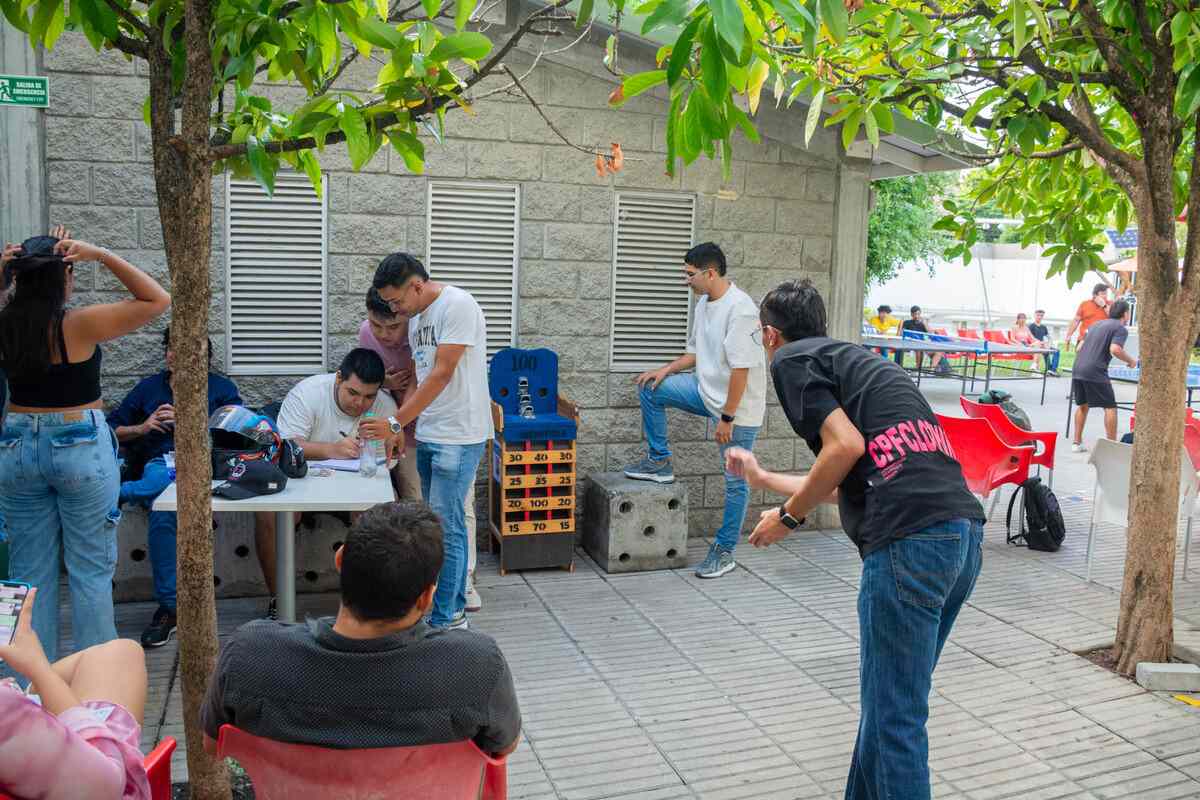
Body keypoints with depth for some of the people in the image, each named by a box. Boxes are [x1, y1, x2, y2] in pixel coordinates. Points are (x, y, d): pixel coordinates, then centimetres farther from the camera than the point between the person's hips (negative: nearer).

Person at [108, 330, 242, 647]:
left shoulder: (221, 387, 17)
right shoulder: (149, 387, 24)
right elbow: (111, 430, 22)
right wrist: (142, 427, 3)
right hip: (161, 462, 0)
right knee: (163, 514, -32)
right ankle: (168, 606, -29)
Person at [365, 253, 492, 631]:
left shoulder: (457, 305, -13)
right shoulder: (416, 318, 15)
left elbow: (441, 374, -19)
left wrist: (395, 422, -17)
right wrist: (400, 428, 7)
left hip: (458, 437, -9)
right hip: (428, 436, 9)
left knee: (447, 527, -5)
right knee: (441, 524, 13)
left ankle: (445, 621, 4)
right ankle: (454, 608, 24)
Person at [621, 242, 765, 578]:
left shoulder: (739, 309, -23)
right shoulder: (703, 304, 7)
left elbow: (741, 368, -25)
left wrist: (726, 418, -23)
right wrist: (666, 370, 5)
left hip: (739, 406, -8)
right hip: (707, 391, 9)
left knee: (735, 481, 2)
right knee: (650, 389, 2)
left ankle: (724, 551, 13)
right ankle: (660, 461, 13)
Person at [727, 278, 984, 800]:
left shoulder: (791, 358, 5)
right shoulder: (852, 360, 30)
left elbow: (846, 446, -11)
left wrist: (788, 516, 3)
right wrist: (762, 477, 51)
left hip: (910, 540, -9)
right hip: (964, 532, 9)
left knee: (895, 716, 0)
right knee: (889, 699, 20)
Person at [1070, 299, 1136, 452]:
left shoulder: (1098, 324, 22)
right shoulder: (1120, 329, -1)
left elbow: (1080, 346, 23)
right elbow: (1115, 349, -17)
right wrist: (1131, 361, -2)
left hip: (1077, 369, 7)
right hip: (1095, 372, -7)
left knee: (1082, 405, 19)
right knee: (1110, 407, 3)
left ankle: (1077, 443, 20)